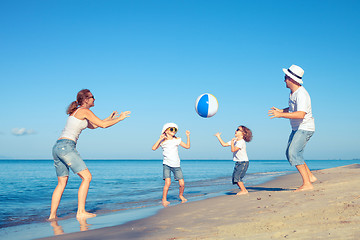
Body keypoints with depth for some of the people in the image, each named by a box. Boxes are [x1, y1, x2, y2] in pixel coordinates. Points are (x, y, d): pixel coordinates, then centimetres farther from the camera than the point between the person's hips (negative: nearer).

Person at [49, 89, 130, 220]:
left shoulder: (76, 112, 24)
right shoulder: (84, 111, -4)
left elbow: (92, 126, 35)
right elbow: (103, 125, -3)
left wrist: (109, 118, 36)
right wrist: (120, 118, 10)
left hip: (57, 147, 10)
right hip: (66, 146, -10)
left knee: (62, 183, 14)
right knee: (87, 177, -5)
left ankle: (52, 215, 13)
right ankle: (81, 212, -7)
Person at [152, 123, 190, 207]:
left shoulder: (177, 140, 9)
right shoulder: (162, 141, 3)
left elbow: (187, 146, 12)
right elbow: (154, 148, -9)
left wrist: (188, 136, 4)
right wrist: (160, 139, -12)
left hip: (176, 165, 2)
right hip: (167, 165, -2)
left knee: (182, 184, -3)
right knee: (168, 183, -18)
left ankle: (181, 196, 27)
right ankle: (164, 200, -1)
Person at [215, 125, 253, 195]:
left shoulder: (241, 142, -17)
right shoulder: (235, 141, 10)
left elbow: (233, 150, -26)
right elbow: (224, 144, 13)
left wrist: (232, 142, -22)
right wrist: (218, 137, 14)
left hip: (243, 162, -9)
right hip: (238, 163, 9)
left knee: (237, 176, -16)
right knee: (235, 177, 6)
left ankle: (243, 190, -8)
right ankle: (244, 190, 14)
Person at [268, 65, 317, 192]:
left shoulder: (301, 94, -24)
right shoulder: (293, 92, 8)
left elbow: (301, 114, -36)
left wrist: (281, 115, -39)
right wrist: (281, 111, 10)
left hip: (305, 128, -10)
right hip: (297, 129, 10)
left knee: (294, 153, -19)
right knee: (290, 153, 11)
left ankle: (307, 184, -16)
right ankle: (310, 176, 19)